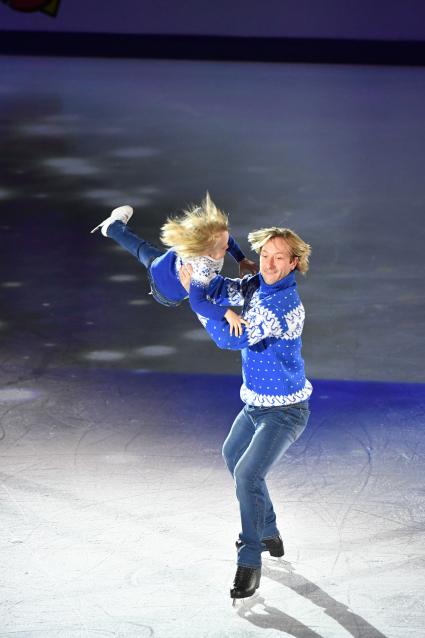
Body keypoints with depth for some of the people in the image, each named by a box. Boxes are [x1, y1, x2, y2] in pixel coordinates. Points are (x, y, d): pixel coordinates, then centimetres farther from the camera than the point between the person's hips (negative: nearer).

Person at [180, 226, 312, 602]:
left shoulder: (286, 304, -30)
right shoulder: (258, 285, -3)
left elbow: (232, 338, -35)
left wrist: (194, 294, -30)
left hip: (284, 411, -10)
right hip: (256, 403, 10)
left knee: (248, 473, -22)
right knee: (233, 455, 27)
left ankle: (250, 562, -12)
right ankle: (268, 533, 43)